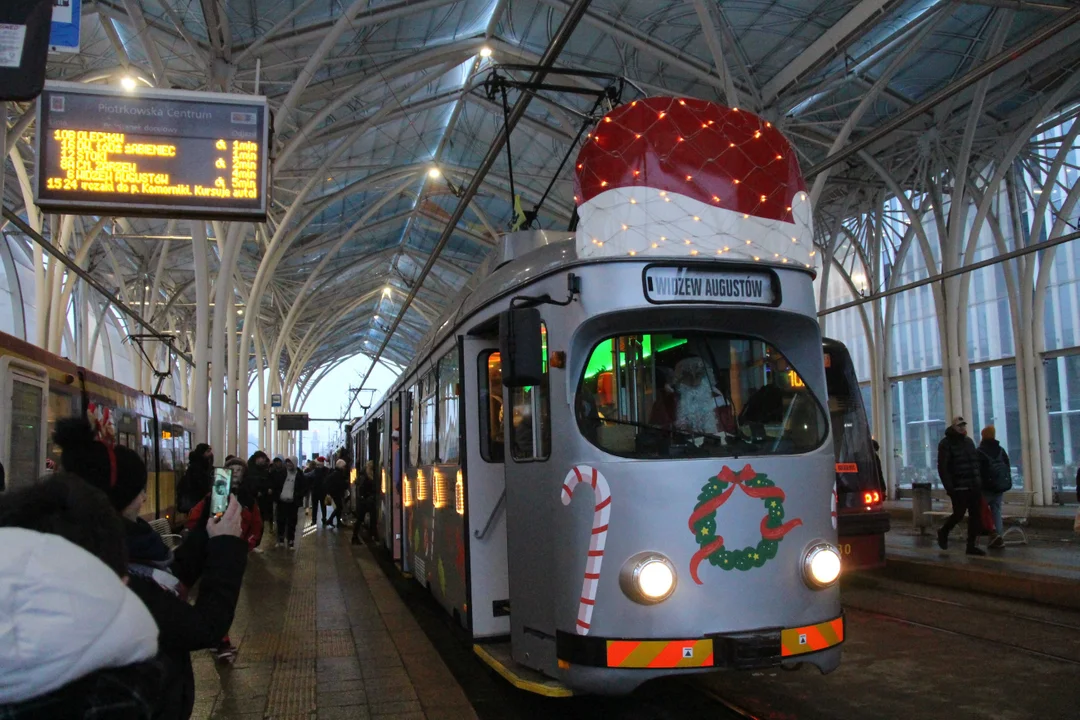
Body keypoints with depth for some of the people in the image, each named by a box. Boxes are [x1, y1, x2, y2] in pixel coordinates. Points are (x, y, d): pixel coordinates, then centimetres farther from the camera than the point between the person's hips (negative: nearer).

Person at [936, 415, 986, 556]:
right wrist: (949, 486, -18)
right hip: (958, 487, -6)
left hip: (973, 486, 6)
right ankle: (943, 533, 22)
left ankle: (971, 545, 10)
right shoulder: (946, 443, -7)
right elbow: (942, 467, -12)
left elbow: (976, 462, 20)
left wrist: (978, 481, 11)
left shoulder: (968, 441, 16)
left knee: (975, 515, 3)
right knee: (959, 514, -5)